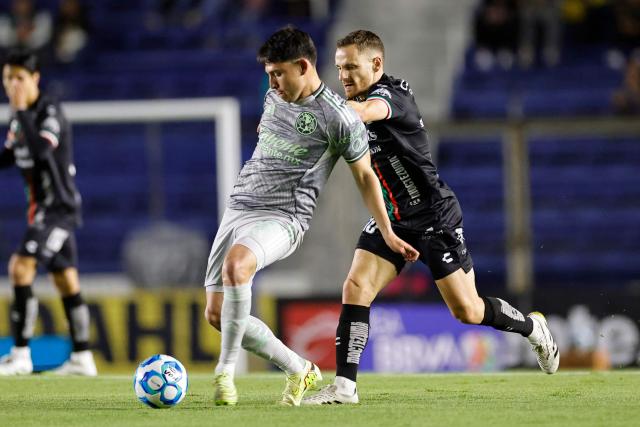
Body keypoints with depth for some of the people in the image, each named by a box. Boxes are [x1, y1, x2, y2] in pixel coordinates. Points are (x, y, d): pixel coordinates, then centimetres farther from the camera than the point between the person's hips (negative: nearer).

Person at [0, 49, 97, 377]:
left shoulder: (50, 112, -15)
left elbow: (41, 150, -31)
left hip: (59, 205, -9)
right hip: (41, 207, 9)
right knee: (65, 280, 11)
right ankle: (82, 358, 16)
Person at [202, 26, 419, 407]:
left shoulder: (340, 118, -10)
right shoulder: (275, 97, 10)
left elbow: (364, 175, 1)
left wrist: (389, 235, 5)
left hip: (283, 219, -8)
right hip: (238, 209, 8)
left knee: (236, 263, -39)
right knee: (217, 314, 0)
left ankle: (225, 371, -30)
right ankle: (300, 370, 16)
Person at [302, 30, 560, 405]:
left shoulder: (390, 95, -22)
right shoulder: (364, 98, 5)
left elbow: (363, 112, -45)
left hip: (434, 215, -7)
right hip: (391, 217, 7)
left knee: (467, 311, 0)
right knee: (356, 289, -12)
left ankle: (532, 328, 29)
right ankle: (345, 386, -13)